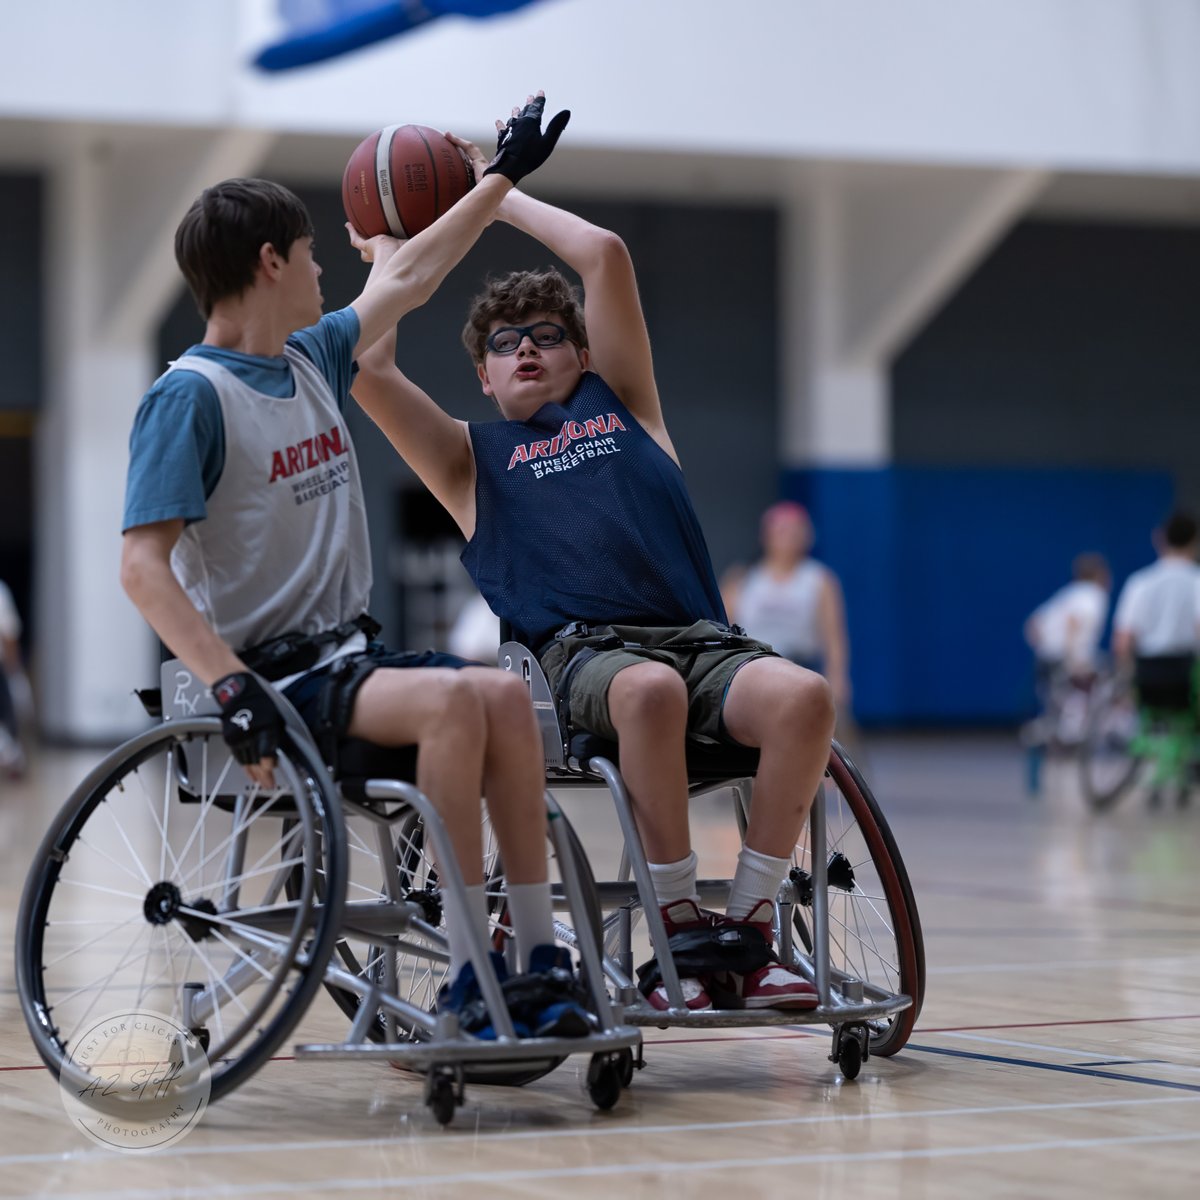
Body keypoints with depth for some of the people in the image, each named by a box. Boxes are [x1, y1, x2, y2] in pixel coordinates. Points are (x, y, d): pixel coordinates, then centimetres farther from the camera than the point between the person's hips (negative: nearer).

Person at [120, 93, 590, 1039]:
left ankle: (538, 956, -17)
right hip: (271, 673, -8)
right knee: (451, 700, -30)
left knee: (503, 695, -18)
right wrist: (232, 687, -29)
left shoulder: (315, 359, 13)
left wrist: (503, 176, 35)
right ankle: (470, 976, -26)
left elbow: (407, 281, 29)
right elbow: (144, 564, -18)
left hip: (346, 654, 8)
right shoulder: (191, 395, -11)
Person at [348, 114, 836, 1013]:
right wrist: (392, 259, 21)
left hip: (699, 636, 2)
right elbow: (369, 370, 6)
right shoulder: (470, 456, 21)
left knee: (804, 697, -30)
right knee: (650, 690, -39)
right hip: (583, 646, -2)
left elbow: (606, 256, 15)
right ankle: (683, 932, -27)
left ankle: (749, 927, -21)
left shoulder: (621, 403, 24)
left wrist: (500, 193, 26)